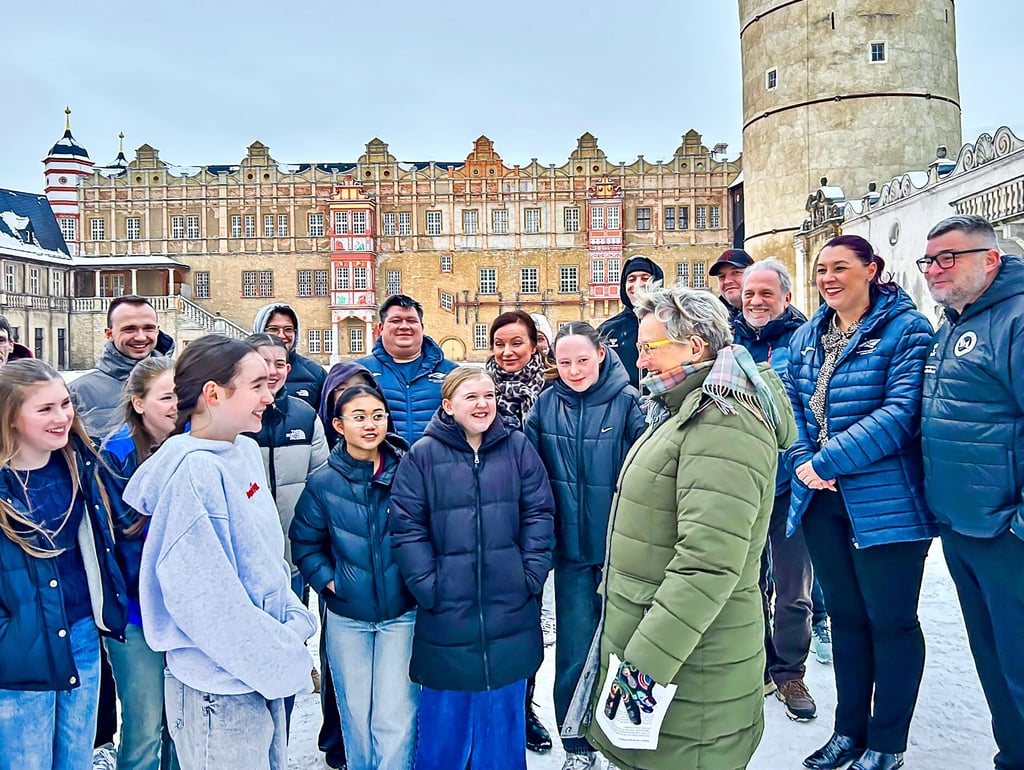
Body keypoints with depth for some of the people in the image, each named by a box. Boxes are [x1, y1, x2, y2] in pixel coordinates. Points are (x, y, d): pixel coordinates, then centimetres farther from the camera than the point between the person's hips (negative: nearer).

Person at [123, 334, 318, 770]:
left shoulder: (246, 451, 4)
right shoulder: (193, 469, -22)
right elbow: (202, 595, -24)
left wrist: (296, 620, 1)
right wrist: (281, 661, -16)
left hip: (263, 672, 8)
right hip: (219, 690, -8)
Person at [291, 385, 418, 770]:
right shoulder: (323, 483, -5)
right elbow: (305, 542, 5)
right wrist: (327, 580, -6)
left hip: (402, 612, -1)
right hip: (346, 617, 2)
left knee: (396, 716, 1)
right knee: (355, 713, 16)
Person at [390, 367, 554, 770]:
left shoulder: (517, 447, 1)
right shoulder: (423, 454, -5)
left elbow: (538, 514, 2)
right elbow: (406, 526, -6)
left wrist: (533, 573, -4)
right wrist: (427, 585, -11)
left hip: (510, 607, 2)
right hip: (447, 608, -1)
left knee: (503, 707, 17)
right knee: (446, 711, 13)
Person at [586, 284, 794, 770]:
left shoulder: (724, 423, -21)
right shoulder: (687, 410, 12)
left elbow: (709, 563, -29)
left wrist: (647, 661, -27)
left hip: (690, 660, -9)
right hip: (645, 636, 9)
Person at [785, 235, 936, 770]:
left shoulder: (904, 329, -8)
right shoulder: (805, 338, 11)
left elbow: (901, 411, -18)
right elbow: (793, 408, 10)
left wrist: (827, 460, -21)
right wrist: (802, 462, -9)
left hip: (884, 501, -5)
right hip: (822, 501, 6)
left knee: (890, 619, 7)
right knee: (844, 614, 16)